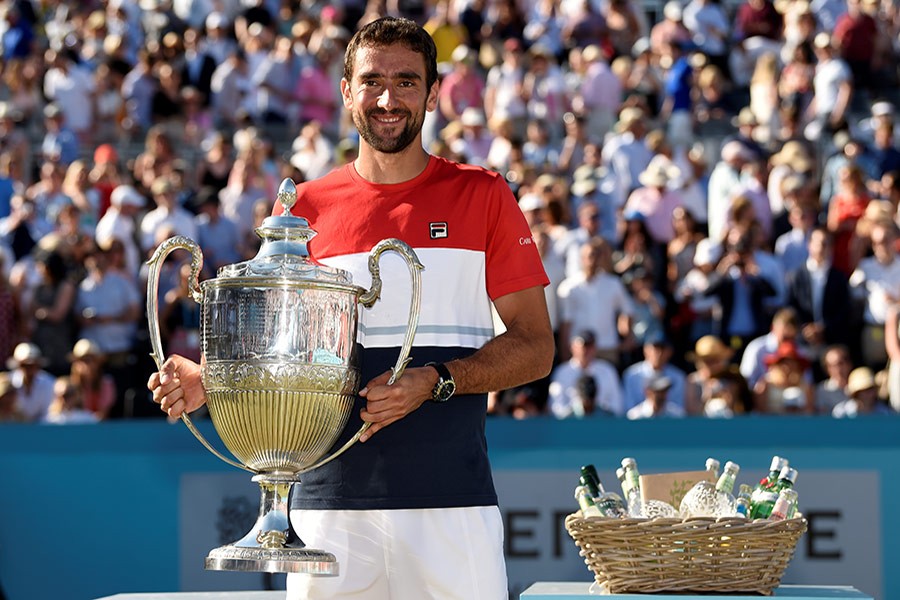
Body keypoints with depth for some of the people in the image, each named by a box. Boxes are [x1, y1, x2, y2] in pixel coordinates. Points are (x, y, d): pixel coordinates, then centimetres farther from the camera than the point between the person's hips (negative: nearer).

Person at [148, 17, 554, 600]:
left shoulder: (483, 196, 6)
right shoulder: (310, 205, 10)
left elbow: (535, 346, 4)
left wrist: (434, 381, -12)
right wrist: (208, 379, -6)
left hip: (450, 492, -1)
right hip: (332, 491, 1)